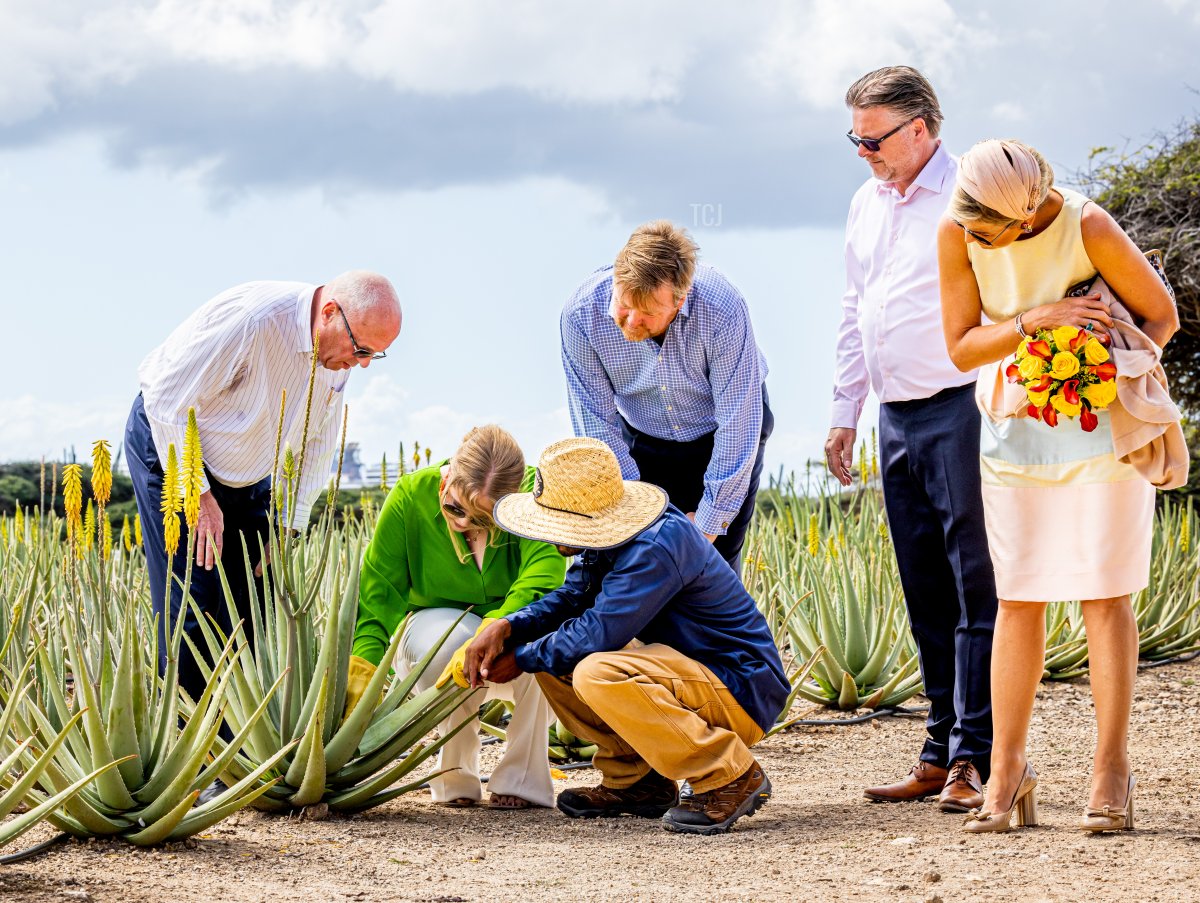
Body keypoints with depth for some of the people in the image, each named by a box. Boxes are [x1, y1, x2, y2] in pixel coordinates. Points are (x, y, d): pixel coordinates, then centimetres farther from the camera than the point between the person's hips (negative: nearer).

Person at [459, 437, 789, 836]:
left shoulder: (659, 546, -26)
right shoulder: (610, 538, 3)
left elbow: (598, 632, -29)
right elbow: (569, 600, 9)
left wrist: (522, 660, -15)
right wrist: (506, 627, -10)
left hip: (743, 694, -10)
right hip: (690, 670, 10)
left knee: (597, 675, -32)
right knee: (551, 655, 6)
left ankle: (730, 778, -18)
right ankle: (635, 780, 11)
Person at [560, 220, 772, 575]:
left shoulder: (723, 310, -34)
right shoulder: (581, 313, -28)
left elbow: (736, 427, -26)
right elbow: (598, 425, -18)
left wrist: (708, 523, -22)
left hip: (718, 436, -2)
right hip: (643, 440, 2)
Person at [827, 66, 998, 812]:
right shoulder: (867, 204, 17)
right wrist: (844, 412, 20)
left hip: (958, 408, -8)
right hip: (896, 417, 8)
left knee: (973, 587, -8)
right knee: (926, 593, 9)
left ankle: (974, 758, -8)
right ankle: (941, 754, 14)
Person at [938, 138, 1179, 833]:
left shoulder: (1089, 228, -21)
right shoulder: (957, 234, -12)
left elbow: (1161, 315, -9)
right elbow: (962, 347, -10)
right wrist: (1036, 320, -26)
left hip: (1102, 425, -3)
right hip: (1016, 430, 3)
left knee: (1106, 594, -3)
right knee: (1017, 600, 3)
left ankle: (1113, 772, 2)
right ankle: (1008, 771, 7)